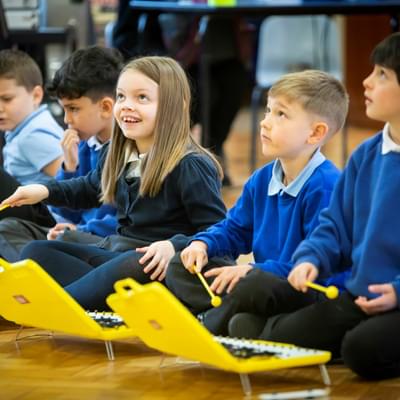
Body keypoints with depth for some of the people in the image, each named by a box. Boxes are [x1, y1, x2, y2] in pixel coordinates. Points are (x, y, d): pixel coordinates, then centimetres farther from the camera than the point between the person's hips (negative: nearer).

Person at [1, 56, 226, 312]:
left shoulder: (191, 166, -12)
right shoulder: (120, 157, 11)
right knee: (36, 251, -2)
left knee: (135, 265, -41)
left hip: (160, 270, -8)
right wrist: (46, 191, 17)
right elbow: (90, 189, 33)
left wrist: (175, 246, -31)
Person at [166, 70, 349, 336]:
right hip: (264, 275, 9)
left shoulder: (324, 186, -19)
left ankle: (210, 327, -14)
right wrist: (202, 244, 5)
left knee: (254, 286, -40)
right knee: (180, 269, 9)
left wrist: (256, 270, -27)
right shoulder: (261, 180, 11)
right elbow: (236, 229, 26)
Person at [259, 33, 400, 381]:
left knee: (363, 348, -33)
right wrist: (311, 259, 0)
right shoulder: (366, 156, 9)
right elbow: (336, 226, 18)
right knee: (279, 338, -14)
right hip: (360, 296, 5)